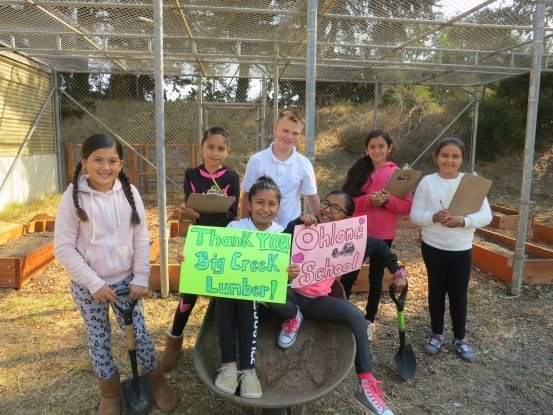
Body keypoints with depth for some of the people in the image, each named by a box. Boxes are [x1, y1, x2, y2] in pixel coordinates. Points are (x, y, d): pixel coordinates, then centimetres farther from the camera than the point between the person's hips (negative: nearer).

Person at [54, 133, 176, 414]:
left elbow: (141, 239, -1)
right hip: (87, 286, -1)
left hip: (125, 281, 1)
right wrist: (94, 283, -14)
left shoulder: (129, 192, -6)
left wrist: (140, 278, -5)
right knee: (99, 339, 14)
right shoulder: (73, 197, -12)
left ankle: (158, 382, 32)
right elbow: (63, 248, -11)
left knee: (138, 334, 8)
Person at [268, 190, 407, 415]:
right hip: (291, 293, -2)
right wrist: (298, 222, -37)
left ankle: (366, 386, -12)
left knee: (357, 316, -22)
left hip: (317, 300, 2)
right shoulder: (306, 229, -8)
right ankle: (293, 317, 1)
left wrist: (397, 272, 14)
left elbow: (379, 246, 16)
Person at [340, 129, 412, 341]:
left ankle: (369, 320, 28)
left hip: (383, 235, 0)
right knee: (348, 276, 5)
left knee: (376, 278, 14)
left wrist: (389, 200, -20)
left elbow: (407, 206, -2)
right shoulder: (358, 171, 1)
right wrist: (368, 200, -20)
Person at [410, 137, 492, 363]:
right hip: (433, 247, 0)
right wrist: (434, 217, -25)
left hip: (461, 249, 0)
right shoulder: (427, 182, -5)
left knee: (459, 294, 10)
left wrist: (462, 221, -24)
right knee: (436, 291, 14)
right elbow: (415, 215, -6)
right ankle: (437, 334, 31)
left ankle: (459, 338, 28)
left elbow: (486, 216, -7)